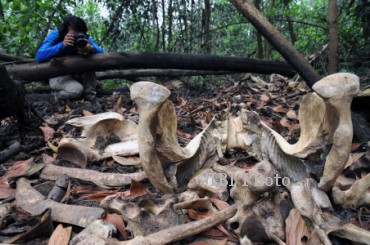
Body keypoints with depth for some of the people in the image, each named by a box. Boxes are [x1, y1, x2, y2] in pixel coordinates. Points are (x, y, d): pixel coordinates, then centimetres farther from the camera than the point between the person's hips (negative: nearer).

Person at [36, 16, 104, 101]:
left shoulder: (84, 38, -11)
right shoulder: (55, 35, -18)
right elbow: (39, 56, -30)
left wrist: (92, 49, -42)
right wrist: (62, 45, -41)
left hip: (77, 74, 4)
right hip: (59, 75, -3)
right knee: (76, 90, -33)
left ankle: (91, 96, -16)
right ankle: (57, 94, 3)